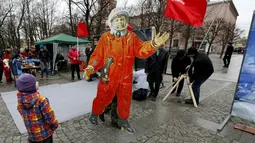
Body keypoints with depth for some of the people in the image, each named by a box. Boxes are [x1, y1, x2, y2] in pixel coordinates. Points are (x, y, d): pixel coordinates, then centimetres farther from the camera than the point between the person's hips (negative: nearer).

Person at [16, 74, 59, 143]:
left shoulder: (20, 101, -12)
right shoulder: (41, 100, -30)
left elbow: (24, 115, 0)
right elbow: (50, 117, -23)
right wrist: (55, 125, -3)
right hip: (45, 134, -5)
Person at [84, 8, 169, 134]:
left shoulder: (131, 37, 1)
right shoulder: (105, 37, -4)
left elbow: (141, 51, -11)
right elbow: (97, 56, -5)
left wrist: (153, 44, -30)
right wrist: (91, 67, -22)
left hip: (125, 77, 3)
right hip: (108, 77, -2)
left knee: (125, 100, 17)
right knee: (103, 98, 14)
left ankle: (123, 120, 43)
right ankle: (94, 114, 46)